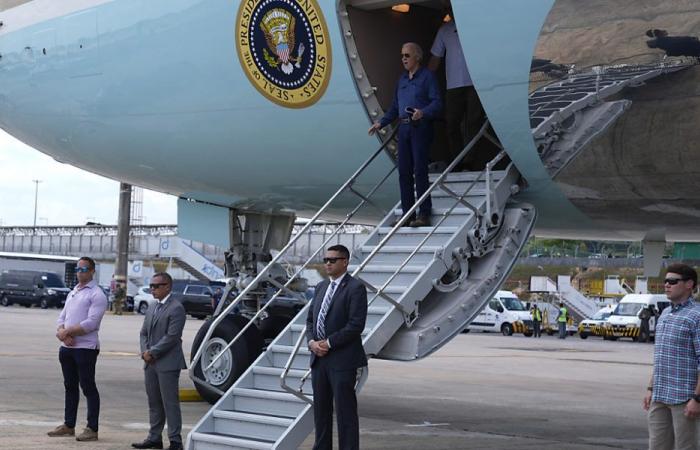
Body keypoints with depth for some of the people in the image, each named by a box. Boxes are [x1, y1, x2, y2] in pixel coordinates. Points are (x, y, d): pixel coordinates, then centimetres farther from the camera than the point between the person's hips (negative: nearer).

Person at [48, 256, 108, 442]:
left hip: (86, 348, -8)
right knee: (70, 386, 14)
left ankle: (92, 429, 0)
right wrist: (62, 332, -8)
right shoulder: (72, 293, 18)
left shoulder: (97, 295, -8)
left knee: (88, 387, -4)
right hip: (67, 347, 8)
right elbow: (61, 318, 14)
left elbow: (91, 323, -17)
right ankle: (68, 425, 22)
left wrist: (66, 332, -14)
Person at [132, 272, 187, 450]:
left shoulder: (176, 308, -10)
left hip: (167, 363, -8)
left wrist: (152, 352, -14)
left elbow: (172, 336, -17)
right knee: (154, 402, 12)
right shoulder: (152, 308, 16)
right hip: (150, 363, 8)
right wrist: (145, 351, -2)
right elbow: (144, 333, 16)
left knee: (170, 402, -5)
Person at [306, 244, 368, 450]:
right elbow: (310, 319, 17)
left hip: (342, 360, -7)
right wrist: (312, 341, -2)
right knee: (320, 410, 13)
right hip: (318, 358, 7)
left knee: (345, 410, -3)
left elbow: (356, 325, -16)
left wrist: (329, 343, -15)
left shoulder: (355, 288, -9)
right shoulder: (321, 287, 15)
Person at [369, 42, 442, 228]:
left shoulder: (427, 77, -1)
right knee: (404, 171, 4)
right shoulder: (402, 80, 20)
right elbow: (395, 107, 25)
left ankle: (424, 215, -6)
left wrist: (423, 113, -28)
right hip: (404, 129, 7)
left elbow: (437, 103, -10)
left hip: (421, 128, -7)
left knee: (420, 170, -9)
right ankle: (407, 214, 10)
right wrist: (381, 123, 14)